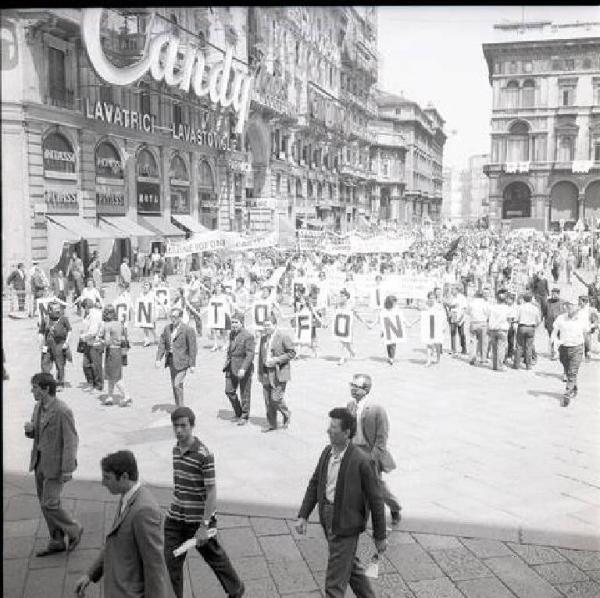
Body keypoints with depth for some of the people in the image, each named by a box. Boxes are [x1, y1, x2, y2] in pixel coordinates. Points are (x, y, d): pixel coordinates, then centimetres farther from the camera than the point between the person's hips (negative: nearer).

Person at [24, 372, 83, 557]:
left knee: (49, 505, -6)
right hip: (40, 461, 9)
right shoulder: (39, 407, 4)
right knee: (46, 503, 13)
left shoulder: (63, 411, -23)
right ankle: (57, 542, 25)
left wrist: (68, 470, -20)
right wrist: (29, 429, -9)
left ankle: (73, 529, 18)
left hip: (56, 464, -8)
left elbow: (71, 441, -20)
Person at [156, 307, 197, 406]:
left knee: (177, 385, -12)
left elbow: (192, 348, -10)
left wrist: (192, 365, -11)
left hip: (181, 361, -6)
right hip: (171, 360, 6)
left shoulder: (187, 330, -11)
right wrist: (158, 359, -1)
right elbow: (162, 344, 8)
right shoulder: (167, 328, 7)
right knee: (174, 385, 12)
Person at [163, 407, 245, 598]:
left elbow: (211, 492, -19)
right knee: (171, 563, 5)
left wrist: (204, 526, -21)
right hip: (175, 519, 5)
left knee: (215, 558, 14)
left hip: (199, 520, -5)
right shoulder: (175, 450, 2)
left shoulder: (204, 455, -20)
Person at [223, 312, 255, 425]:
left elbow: (250, 355, -20)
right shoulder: (231, 334, 9)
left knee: (244, 394, 4)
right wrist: (227, 362, 18)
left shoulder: (248, 336, -16)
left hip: (243, 368, -7)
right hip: (231, 368, 7)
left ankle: (244, 417, 19)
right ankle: (238, 413, 26)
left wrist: (243, 368, -27)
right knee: (229, 391, 8)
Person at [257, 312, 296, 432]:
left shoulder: (283, 337, -9)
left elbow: (292, 353, -8)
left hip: (279, 373, -6)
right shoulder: (263, 338, 12)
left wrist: (277, 360, -17)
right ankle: (271, 424, 18)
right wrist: (260, 372, 15)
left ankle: (286, 414, 18)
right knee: (268, 401, 7)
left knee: (276, 399, -10)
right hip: (266, 374, 6)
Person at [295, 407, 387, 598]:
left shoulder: (361, 462, -22)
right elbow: (314, 484, 9)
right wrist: (303, 516, 2)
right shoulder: (327, 452, -1)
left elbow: (375, 500, -14)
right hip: (328, 520, 7)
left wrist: (380, 536, -8)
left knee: (335, 582, 0)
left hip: (346, 526, -7)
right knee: (350, 565, 26)